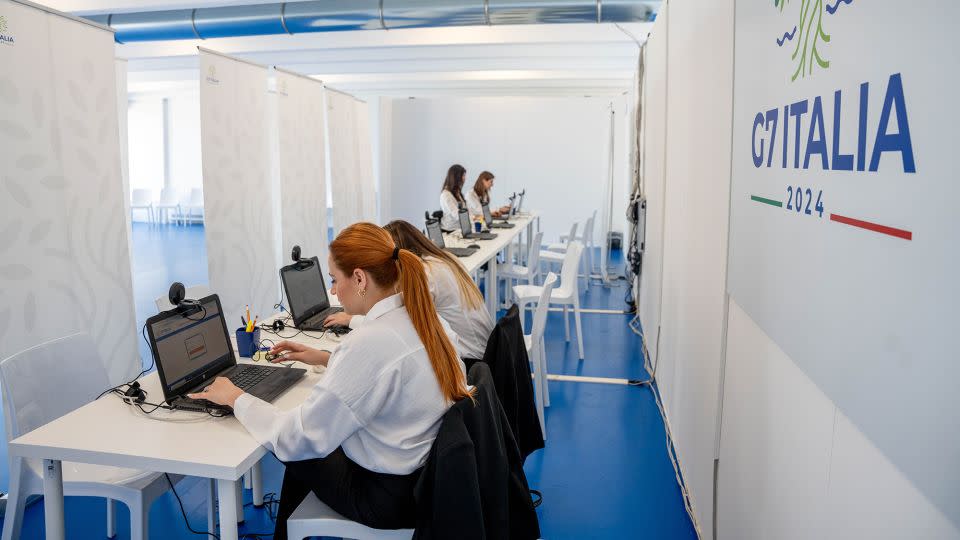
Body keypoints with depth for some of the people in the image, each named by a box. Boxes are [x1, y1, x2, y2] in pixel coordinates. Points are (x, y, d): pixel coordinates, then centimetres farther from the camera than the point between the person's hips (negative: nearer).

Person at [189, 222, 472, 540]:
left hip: (387, 495, -7)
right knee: (303, 452, 22)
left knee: (300, 453, 17)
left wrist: (236, 397, -8)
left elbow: (298, 439, -21)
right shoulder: (419, 318, -3)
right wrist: (328, 360, 16)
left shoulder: (369, 341, -28)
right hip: (425, 470, 7)